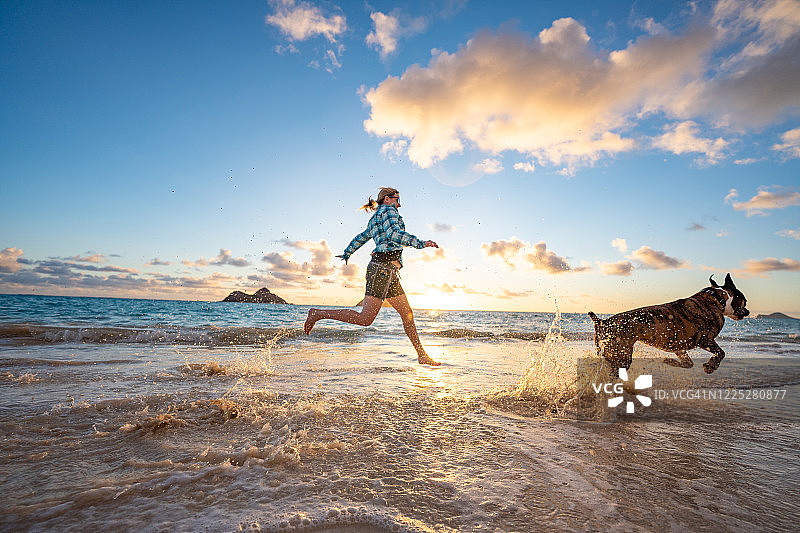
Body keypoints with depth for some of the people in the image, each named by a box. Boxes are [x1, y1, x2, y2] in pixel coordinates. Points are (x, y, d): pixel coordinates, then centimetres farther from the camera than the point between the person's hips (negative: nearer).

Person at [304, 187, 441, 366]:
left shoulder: (374, 220, 27)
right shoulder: (388, 211, 0)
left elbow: (360, 238, 39)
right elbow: (394, 234, -19)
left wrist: (346, 254, 54)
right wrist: (421, 243, -23)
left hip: (388, 271, 11)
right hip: (382, 266, -11)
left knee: (407, 314, 10)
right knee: (365, 319, -12)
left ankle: (422, 355, 16)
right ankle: (318, 314, -2)